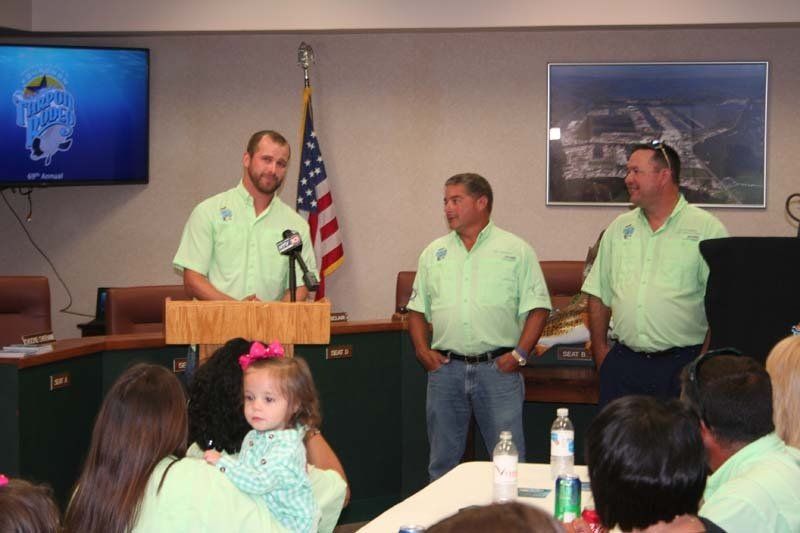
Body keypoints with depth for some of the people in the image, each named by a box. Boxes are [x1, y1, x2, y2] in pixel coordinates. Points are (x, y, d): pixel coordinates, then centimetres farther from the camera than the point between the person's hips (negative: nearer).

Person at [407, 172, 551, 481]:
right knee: (443, 463, 9)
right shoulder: (434, 253, 14)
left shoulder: (516, 250, 3)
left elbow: (537, 308, 0)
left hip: (498, 368, -3)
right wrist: (422, 350, 2)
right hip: (445, 369, 3)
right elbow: (418, 309, 17)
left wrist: (520, 353, -10)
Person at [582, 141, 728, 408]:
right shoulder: (619, 228, 12)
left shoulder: (707, 229, -3)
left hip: (682, 364, -4)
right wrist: (600, 350, 9)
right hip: (623, 363, 4)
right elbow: (599, 295, 16)